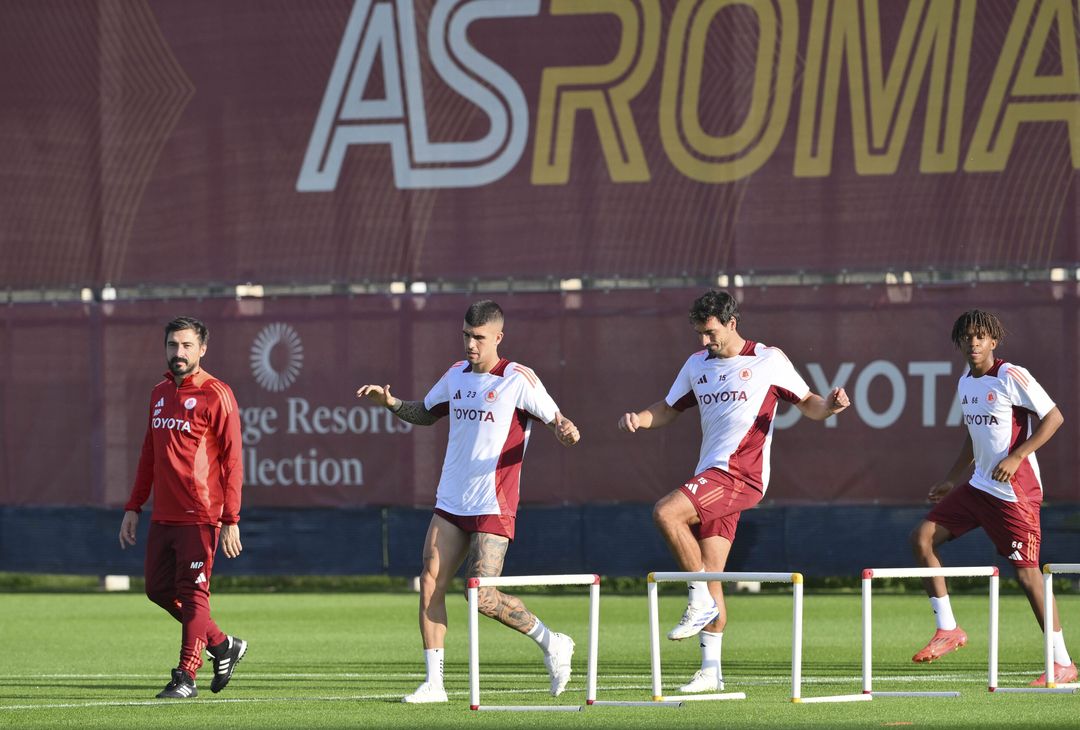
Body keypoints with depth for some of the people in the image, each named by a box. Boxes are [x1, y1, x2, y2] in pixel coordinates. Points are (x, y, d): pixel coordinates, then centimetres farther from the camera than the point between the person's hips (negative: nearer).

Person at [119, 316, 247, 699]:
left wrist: (231, 520, -15)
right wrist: (133, 507, 17)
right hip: (163, 516, 8)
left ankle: (186, 677, -2)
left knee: (192, 593, -6)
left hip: (200, 516, -8)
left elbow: (232, 460, -10)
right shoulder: (159, 394, 15)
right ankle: (223, 645, 25)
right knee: (159, 589, 9)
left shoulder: (215, 395, -7)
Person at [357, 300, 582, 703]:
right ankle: (434, 683, 0)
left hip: (493, 507, -6)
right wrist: (390, 402, 8)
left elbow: (555, 420, -8)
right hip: (450, 503, 6)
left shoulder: (518, 379, -8)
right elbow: (425, 413, 26)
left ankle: (551, 643, 10)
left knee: (481, 597, -12)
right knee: (430, 584, -4)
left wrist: (566, 430, -31)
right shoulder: (456, 375, 11)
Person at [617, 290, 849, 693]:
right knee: (711, 576, 3)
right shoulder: (697, 364, 17)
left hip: (741, 474, -6)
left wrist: (830, 405, -17)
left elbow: (807, 403, 6)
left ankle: (701, 601, -12)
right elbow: (668, 409, 23)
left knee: (666, 512, -26)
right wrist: (639, 418, 2)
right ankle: (711, 671, 7)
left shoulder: (768, 360, 0)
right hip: (711, 478, 6)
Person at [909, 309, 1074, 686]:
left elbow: (1054, 417, -14)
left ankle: (1062, 662, -4)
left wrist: (1016, 458, -21)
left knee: (1026, 571, -11)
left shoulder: (1011, 378, -13)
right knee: (921, 537, 1)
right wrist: (952, 478, 22)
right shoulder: (965, 383, 11)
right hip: (979, 486, 8)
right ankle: (947, 629, 7)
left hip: (1015, 492, -8)